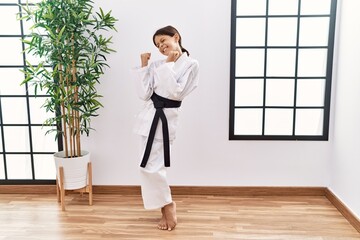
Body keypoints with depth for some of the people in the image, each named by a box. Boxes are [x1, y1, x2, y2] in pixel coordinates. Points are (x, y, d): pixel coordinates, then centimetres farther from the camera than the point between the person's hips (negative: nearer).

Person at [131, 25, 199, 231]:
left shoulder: (191, 64, -7)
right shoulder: (157, 65, 8)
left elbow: (176, 93, -18)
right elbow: (144, 94, 0)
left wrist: (168, 65, -14)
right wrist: (144, 66, -1)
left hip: (165, 118, -6)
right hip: (150, 114, 6)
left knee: (150, 166, -7)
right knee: (154, 166, 9)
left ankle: (168, 205, 17)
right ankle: (167, 207, 27)